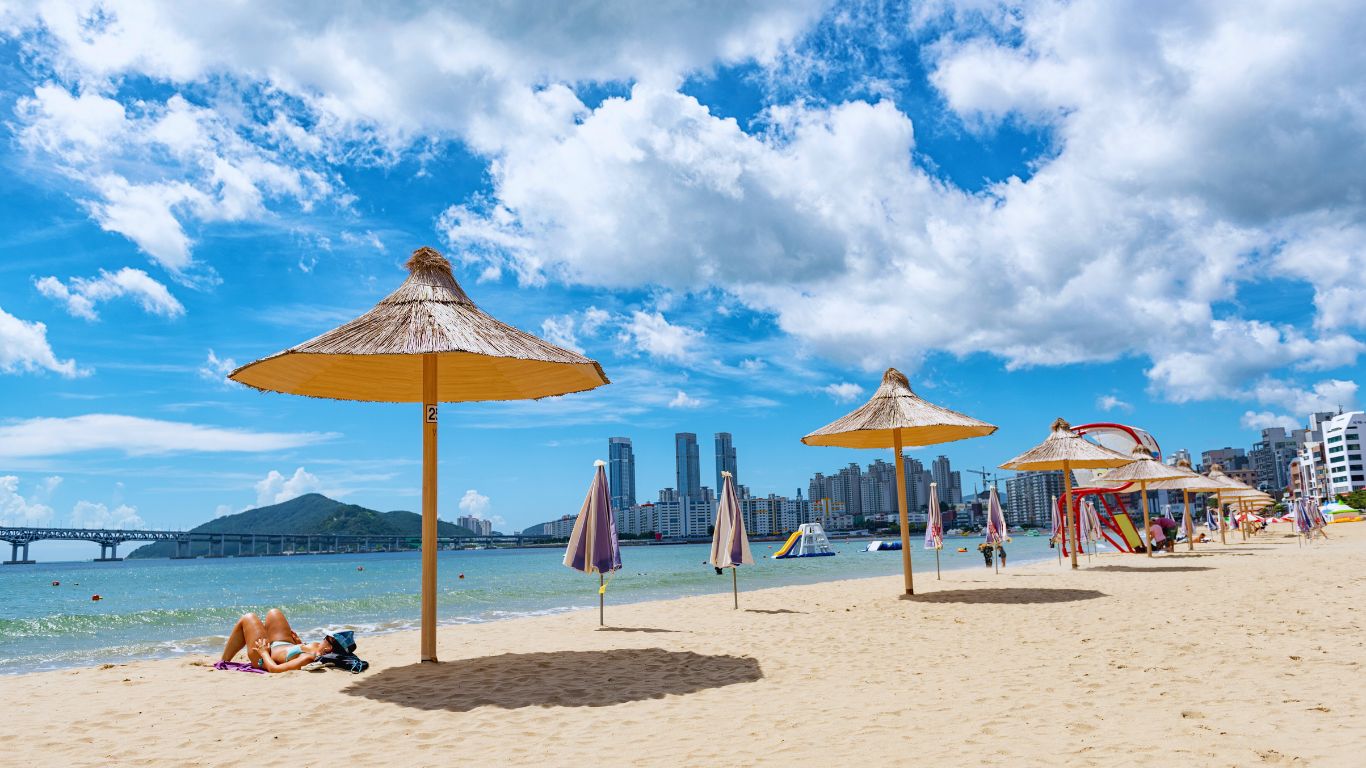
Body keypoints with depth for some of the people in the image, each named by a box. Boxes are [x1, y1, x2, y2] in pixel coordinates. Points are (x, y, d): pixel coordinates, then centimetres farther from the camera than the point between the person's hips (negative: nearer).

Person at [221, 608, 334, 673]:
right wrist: (300, 643, 2)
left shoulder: (308, 659, -45)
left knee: (248, 618, 8)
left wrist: (264, 652, -23)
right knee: (274, 613, 20)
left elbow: (273, 669, -38)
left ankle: (223, 662, 27)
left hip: (264, 658, -7)